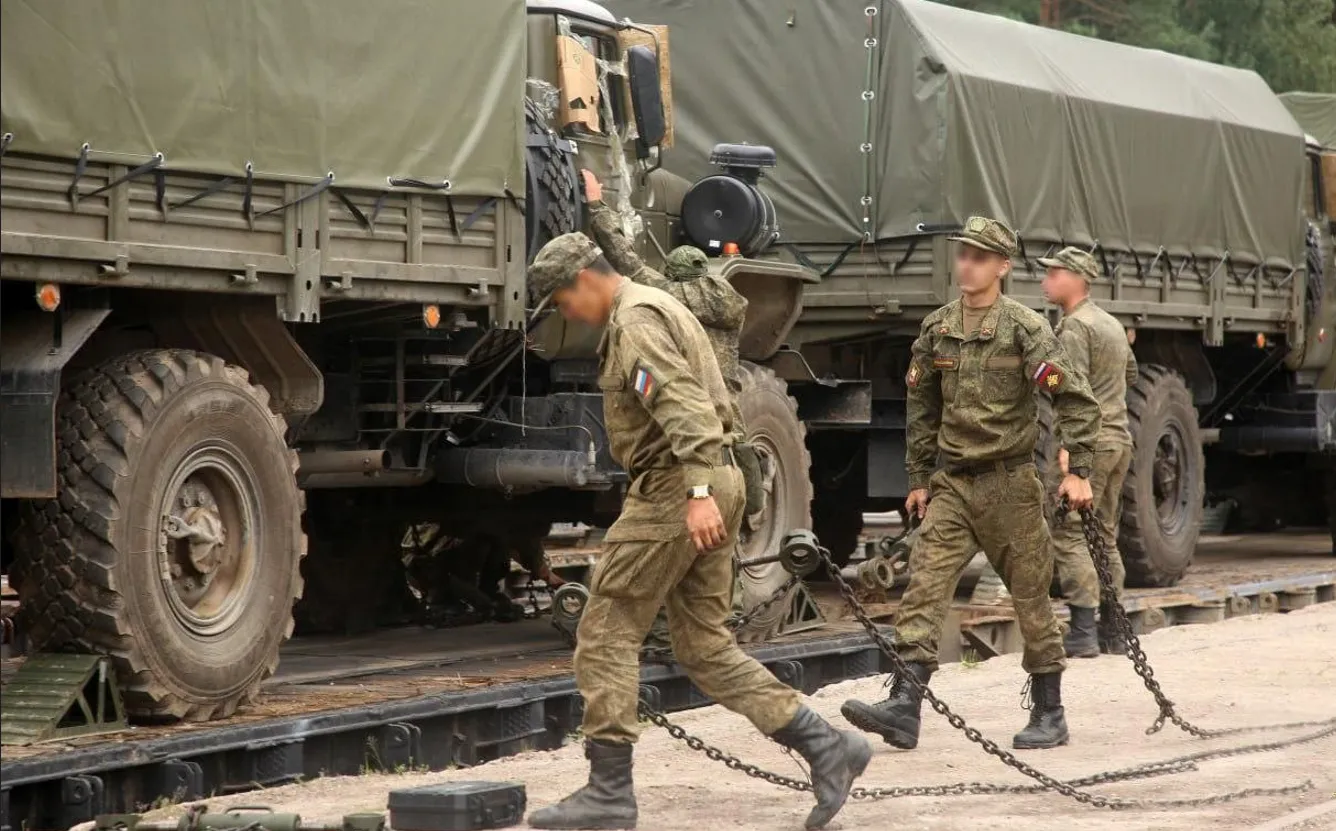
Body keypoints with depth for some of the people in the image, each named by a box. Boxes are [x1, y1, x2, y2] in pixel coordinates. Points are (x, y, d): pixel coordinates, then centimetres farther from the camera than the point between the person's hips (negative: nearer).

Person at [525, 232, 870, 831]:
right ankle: (824, 746, 4)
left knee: (605, 635, -3)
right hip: (711, 488, 10)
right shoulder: (662, 310, 22)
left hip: (672, 490, -10)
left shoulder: (635, 320, -11)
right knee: (704, 646, 10)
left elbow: (683, 405, -24)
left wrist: (697, 492, -33)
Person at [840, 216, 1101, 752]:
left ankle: (1049, 714, 16)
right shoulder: (937, 330, 8)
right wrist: (918, 479, 17)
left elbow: (1077, 401, -9)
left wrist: (1078, 472, -15)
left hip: (1009, 483, -4)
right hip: (951, 483, 4)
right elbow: (922, 408, 17)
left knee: (1030, 596, 5)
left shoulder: (1024, 329, -7)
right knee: (924, 587, -9)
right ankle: (904, 707, -15)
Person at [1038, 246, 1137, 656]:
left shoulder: (1074, 327, -11)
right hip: (1120, 437, 9)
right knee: (1105, 536, 15)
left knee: (1069, 534, -9)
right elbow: (1130, 373, 34)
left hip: (1089, 441, -9)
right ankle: (1112, 629, 17)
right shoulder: (1112, 324, 18)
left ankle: (1082, 632, -16)